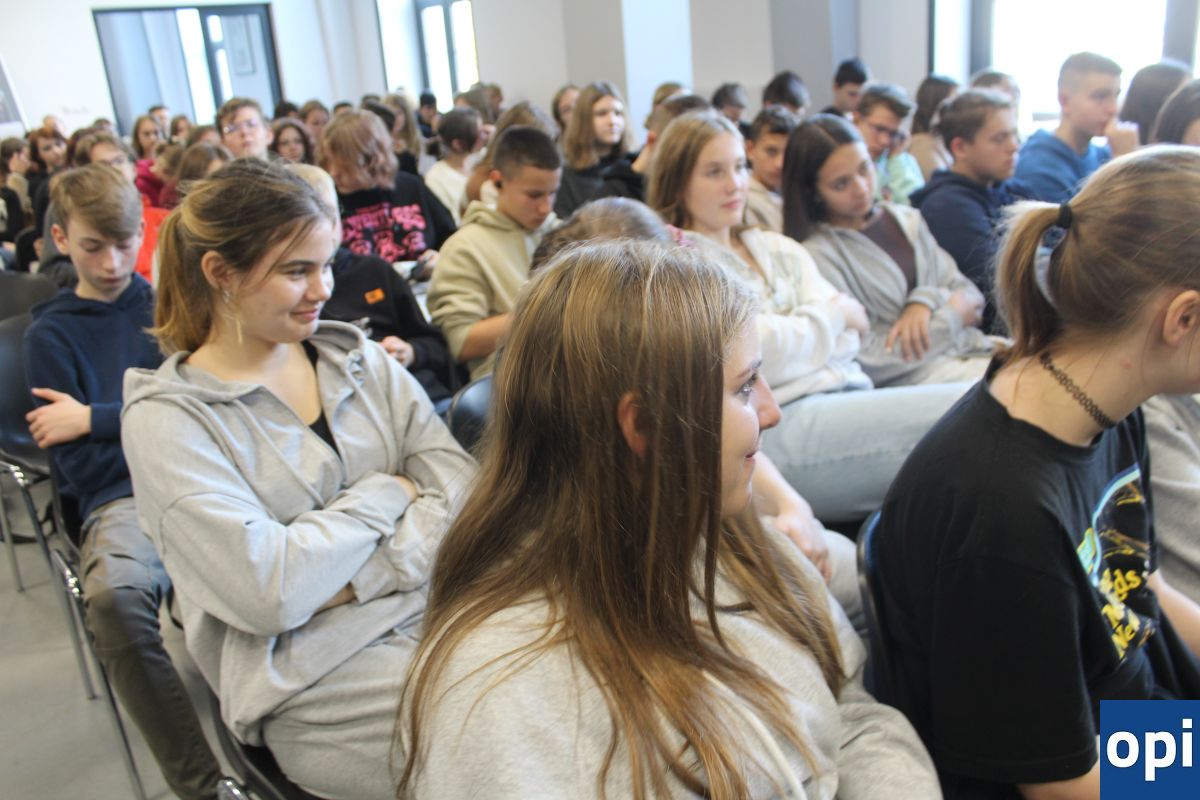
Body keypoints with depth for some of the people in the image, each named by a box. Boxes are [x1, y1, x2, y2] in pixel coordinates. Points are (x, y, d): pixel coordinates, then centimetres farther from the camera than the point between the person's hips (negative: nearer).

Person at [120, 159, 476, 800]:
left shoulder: (361, 360, 9)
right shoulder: (165, 419, -6)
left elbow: (463, 491, -1)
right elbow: (269, 593, -16)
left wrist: (352, 581, -14)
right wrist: (385, 494, -6)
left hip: (439, 599, 5)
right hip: (312, 677, -4)